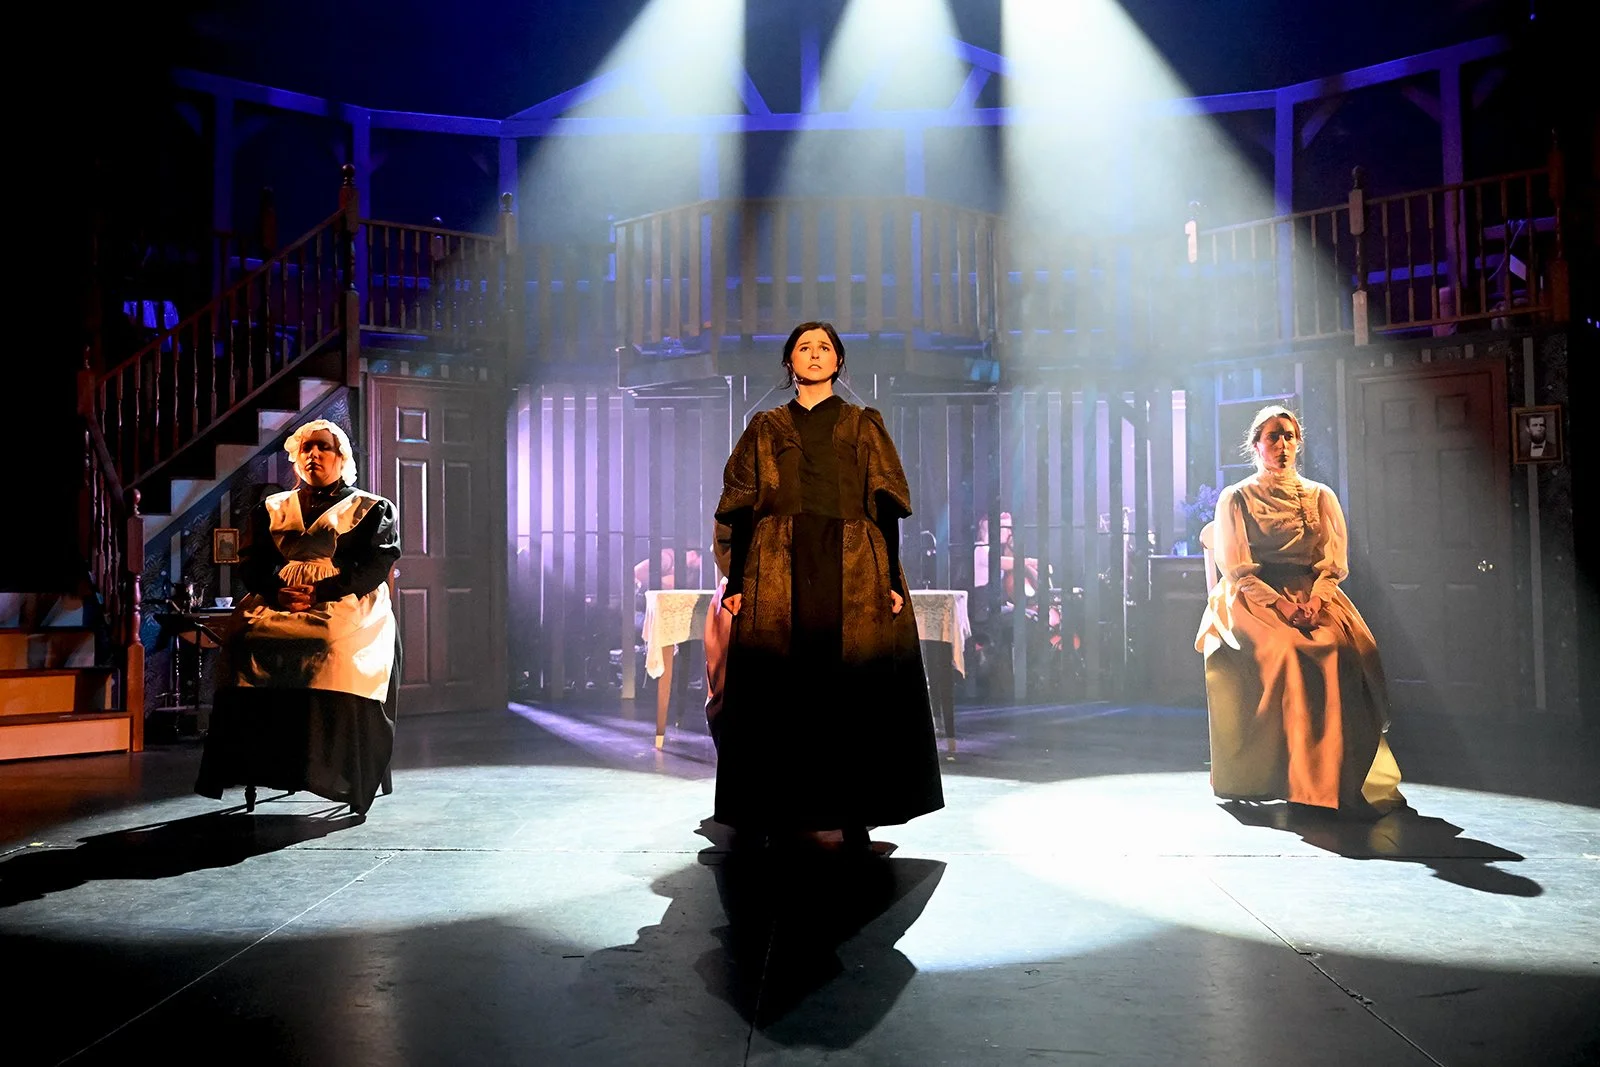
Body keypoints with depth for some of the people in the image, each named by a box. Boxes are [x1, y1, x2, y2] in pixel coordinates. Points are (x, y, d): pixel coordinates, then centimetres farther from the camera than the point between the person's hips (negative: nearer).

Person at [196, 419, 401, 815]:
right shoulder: (271, 509, 27)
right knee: (245, 636, -30)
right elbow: (251, 562, 16)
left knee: (340, 648, -37)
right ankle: (253, 760, -29)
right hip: (277, 602, 3)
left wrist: (319, 593, -13)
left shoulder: (373, 510, 16)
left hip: (347, 604, -3)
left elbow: (377, 564, 1)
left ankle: (343, 770, -35)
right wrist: (277, 591, -7)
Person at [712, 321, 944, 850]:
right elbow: (741, 510, 9)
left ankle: (854, 817, 9)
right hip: (778, 575, 1)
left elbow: (885, 507, 6)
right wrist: (735, 582, 0)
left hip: (854, 575, 0)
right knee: (775, 696, -2)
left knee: (854, 696, -2)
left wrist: (892, 579, -3)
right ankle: (773, 820, 8)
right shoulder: (765, 428, 14)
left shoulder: (864, 425, 13)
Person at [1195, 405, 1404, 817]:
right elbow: (1236, 569, 0)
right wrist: (1281, 604, -16)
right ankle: (1297, 777, -29)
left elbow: (1334, 562, 8)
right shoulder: (1236, 498, 9)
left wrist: (1314, 601, -13)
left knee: (1349, 650, -29)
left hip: (1314, 596, 2)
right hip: (1254, 598, -2)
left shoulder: (1321, 497, 17)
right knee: (1284, 649, -33)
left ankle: (1350, 776, -23)